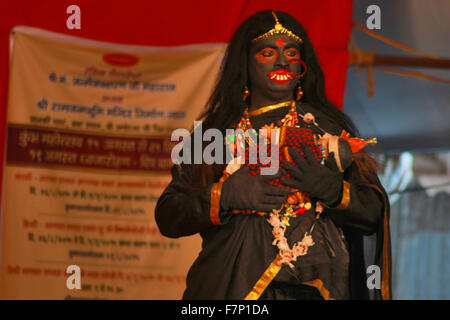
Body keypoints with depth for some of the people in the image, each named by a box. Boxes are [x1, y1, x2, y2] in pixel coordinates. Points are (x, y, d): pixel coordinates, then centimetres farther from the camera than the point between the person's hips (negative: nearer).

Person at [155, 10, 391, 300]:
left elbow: (374, 211, 6)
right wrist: (224, 196, -10)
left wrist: (331, 189, -12)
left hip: (311, 287, 1)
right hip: (231, 287, 0)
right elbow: (167, 216, 5)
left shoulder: (327, 124, 12)